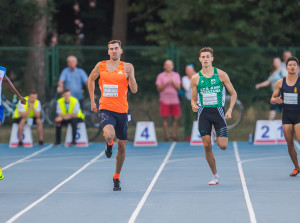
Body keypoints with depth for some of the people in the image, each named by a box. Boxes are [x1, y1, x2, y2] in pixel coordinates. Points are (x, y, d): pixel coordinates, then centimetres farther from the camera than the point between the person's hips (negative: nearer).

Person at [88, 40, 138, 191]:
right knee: (109, 135, -31)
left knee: (122, 146, 9)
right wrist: (92, 101, 16)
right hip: (105, 109, -1)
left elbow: (134, 90, -5)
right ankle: (109, 144, 9)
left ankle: (117, 177, 28)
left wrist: (130, 74, -21)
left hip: (122, 110, 1)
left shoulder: (126, 67, 0)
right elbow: (91, 79, 21)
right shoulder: (100, 66, 2)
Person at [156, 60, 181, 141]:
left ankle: (174, 135, 7)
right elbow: (159, 88, -2)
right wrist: (167, 83, -14)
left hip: (175, 100, 3)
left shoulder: (176, 75, 12)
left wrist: (173, 83, -13)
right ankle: (167, 136, 1)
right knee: (165, 118, -3)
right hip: (165, 100, -3)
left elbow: (178, 88, 4)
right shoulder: (160, 76, 4)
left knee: (177, 118, -3)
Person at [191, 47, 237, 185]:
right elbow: (193, 99, 11)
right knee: (207, 146, -5)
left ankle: (222, 136, 28)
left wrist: (230, 110, -6)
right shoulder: (196, 78, 5)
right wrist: (194, 105, -12)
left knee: (222, 145, -11)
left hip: (218, 111, -1)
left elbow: (233, 93, 6)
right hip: (203, 112, 1)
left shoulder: (221, 74, 1)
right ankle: (215, 175, 9)